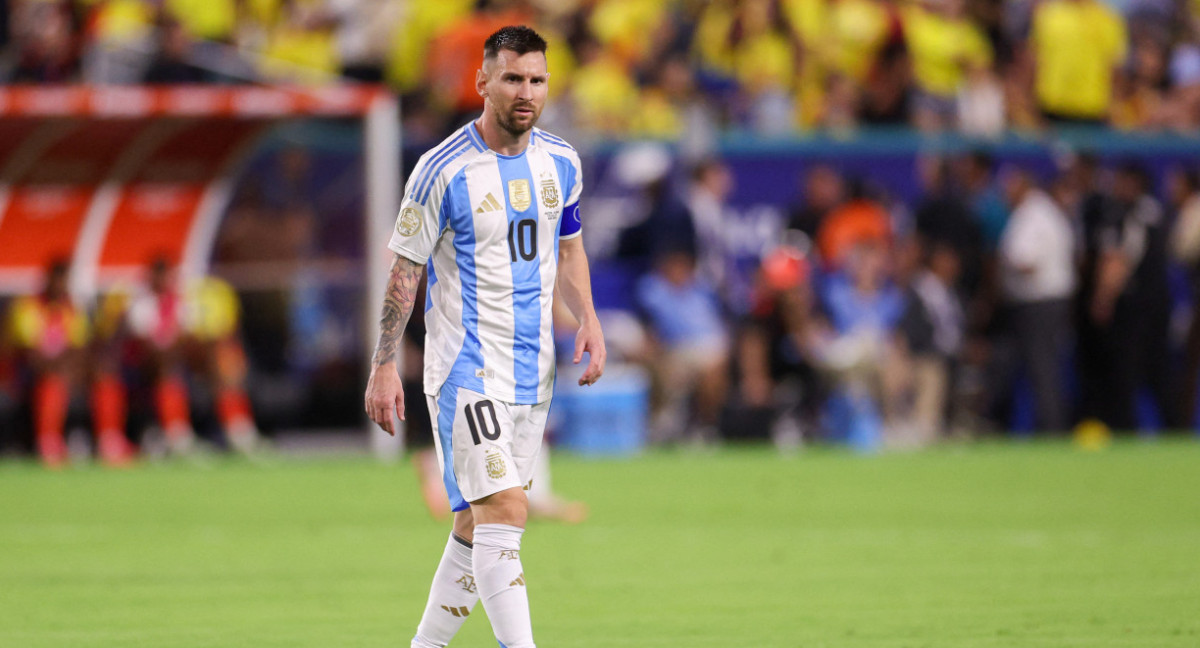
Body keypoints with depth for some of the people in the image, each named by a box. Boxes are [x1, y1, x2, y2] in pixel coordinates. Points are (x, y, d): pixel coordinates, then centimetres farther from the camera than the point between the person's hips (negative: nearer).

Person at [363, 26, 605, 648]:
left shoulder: (559, 162, 6)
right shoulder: (444, 170, -12)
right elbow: (404, 268, -7)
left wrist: (588, 320, 5)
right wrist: (384, 367, -9)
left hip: (533, 370, 6)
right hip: (465, 367, -6)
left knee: (477, 525, 11)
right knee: (504, 511, -18)